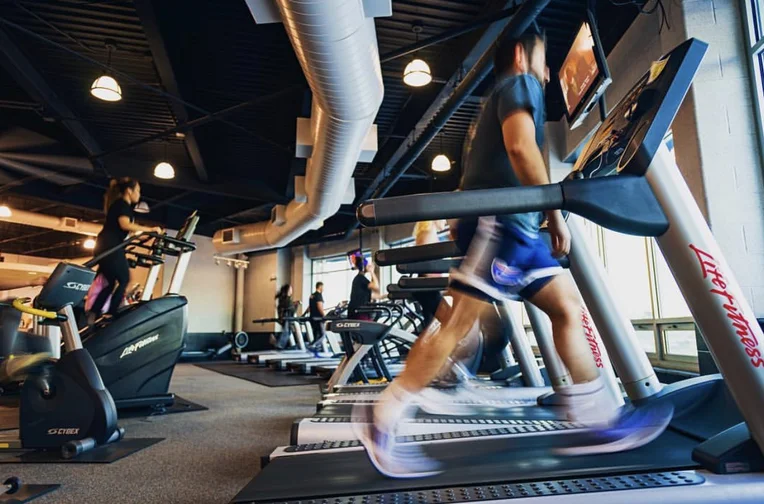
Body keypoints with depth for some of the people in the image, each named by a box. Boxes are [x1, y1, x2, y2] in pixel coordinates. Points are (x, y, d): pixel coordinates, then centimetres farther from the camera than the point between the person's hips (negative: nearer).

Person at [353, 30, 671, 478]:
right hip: (500, 221, -10)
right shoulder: (520, 83, 6)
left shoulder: (503, 94, 33)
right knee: (462, 321, -15)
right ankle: (382, 419, -9)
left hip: (515, 227, 10)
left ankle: (598, 419, 11)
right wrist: (556, 215, -12)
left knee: (568, 306, 8)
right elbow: (520, 146, -14)